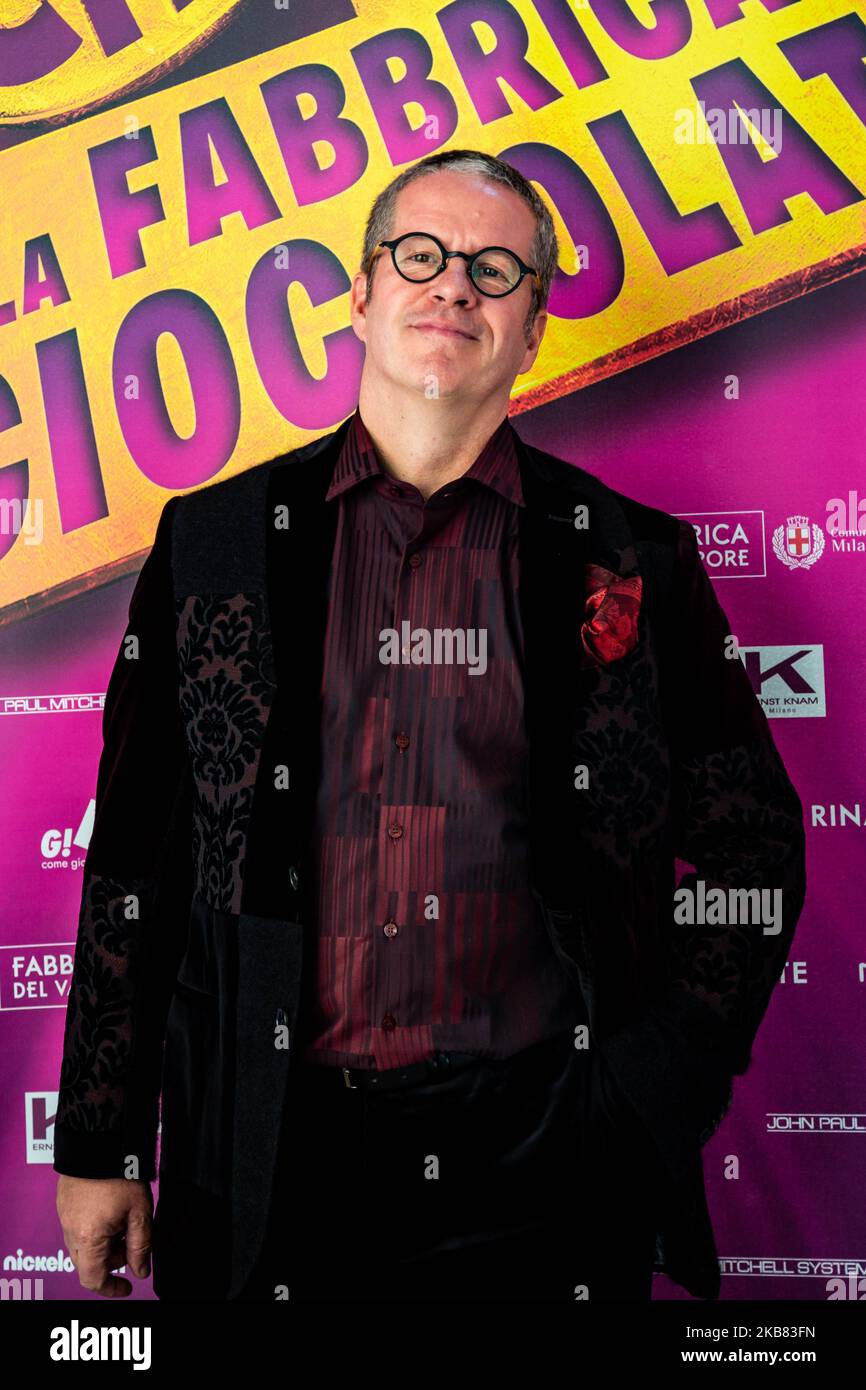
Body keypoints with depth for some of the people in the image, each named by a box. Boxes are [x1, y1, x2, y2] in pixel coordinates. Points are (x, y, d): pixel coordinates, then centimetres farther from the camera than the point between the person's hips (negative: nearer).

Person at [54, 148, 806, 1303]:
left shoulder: (634, 562, 1)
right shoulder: (213, 543, 2)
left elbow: (752, 849, 6)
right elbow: (134, 857, 4)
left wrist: (661, 1092, -3)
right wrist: (99, 1145, 4)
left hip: (542, 1173, 0)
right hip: (262, 1156, 1)